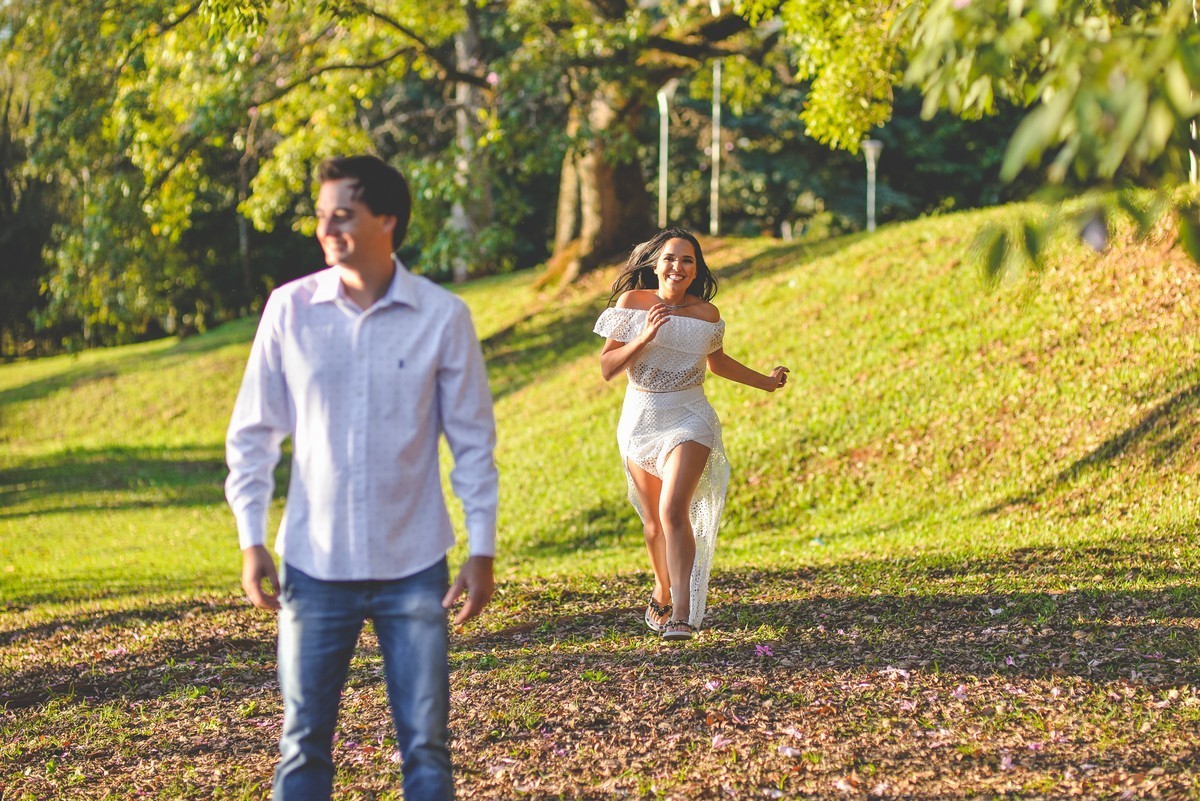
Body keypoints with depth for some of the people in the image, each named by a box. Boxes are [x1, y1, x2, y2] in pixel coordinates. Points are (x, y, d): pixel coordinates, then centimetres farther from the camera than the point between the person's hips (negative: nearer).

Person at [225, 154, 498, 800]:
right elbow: (252, 434, 5)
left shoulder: (443, 317, -5)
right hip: (315, 566, 1)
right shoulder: (289, 310, -2)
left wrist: (482, 550, -1)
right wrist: (251, 541, 0)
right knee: (303, 743, 6)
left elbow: (473, 442, 1)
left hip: (414, 569, -1)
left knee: (425, 745, 5)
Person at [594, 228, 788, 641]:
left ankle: (683, 614, -22)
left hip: (689, 419, -1)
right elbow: (607, 367, -9)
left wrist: (766, 381, 19)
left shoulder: (706, 314, -2)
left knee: (674, 510, -20)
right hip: (640, 419, 2)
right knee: (654, 521, 11)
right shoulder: (632, 302, -5)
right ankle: (662, 592, 39)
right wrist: (645, 337, -22)